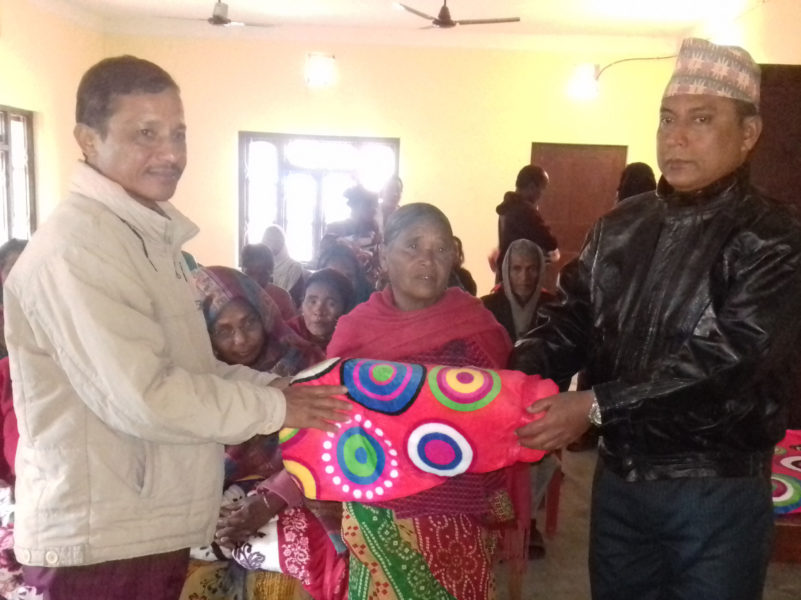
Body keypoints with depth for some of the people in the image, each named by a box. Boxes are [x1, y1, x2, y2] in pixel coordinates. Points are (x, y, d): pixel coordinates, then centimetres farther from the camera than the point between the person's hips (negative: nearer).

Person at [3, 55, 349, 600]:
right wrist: (272, 408, -16)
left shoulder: (151, 236, 12)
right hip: (99, 544, -9)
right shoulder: (74, 249, -21)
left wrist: (271, 386, 1)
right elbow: (143, 397, -25)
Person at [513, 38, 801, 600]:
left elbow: (725, 359, -22)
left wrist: (594, 406, -28)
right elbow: (572, 319, 2)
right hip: (618, 478, 5)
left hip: (716, 492, -4)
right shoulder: (619, 228, 4)